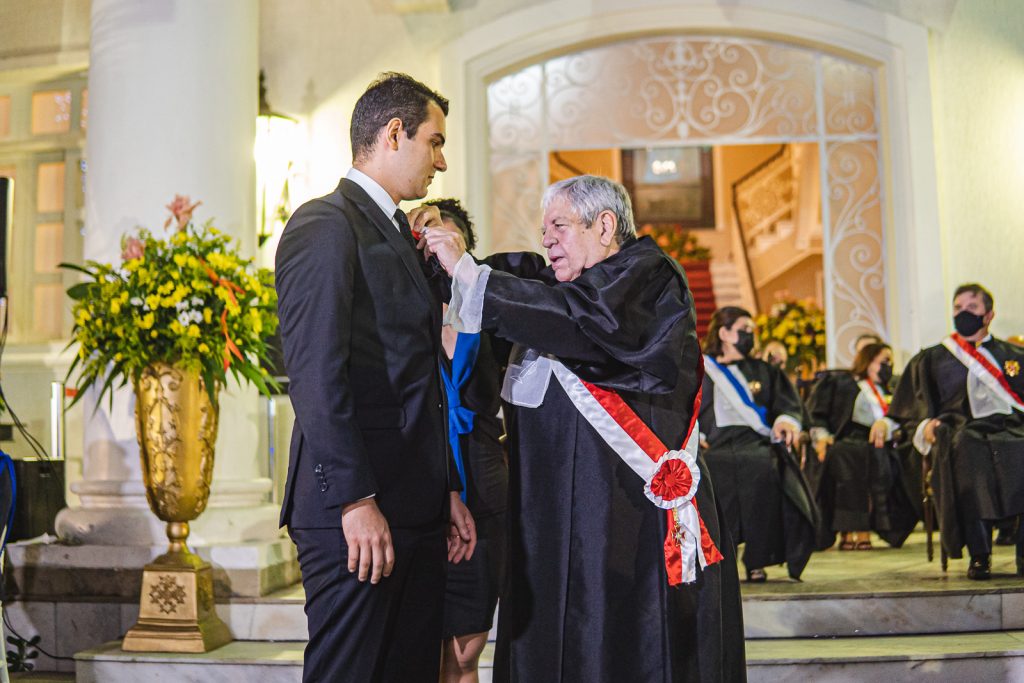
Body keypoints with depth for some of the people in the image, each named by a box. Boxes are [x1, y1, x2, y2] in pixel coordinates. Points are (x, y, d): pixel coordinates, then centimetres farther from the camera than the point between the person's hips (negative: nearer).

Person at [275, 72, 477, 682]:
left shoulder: (401, 236, 21)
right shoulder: (325, 226, -8)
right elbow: (316, 376, -17)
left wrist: (447, 491, 17)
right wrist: (355, 502, -21)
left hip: (417, 512, 9)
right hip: (356, 513, -9)